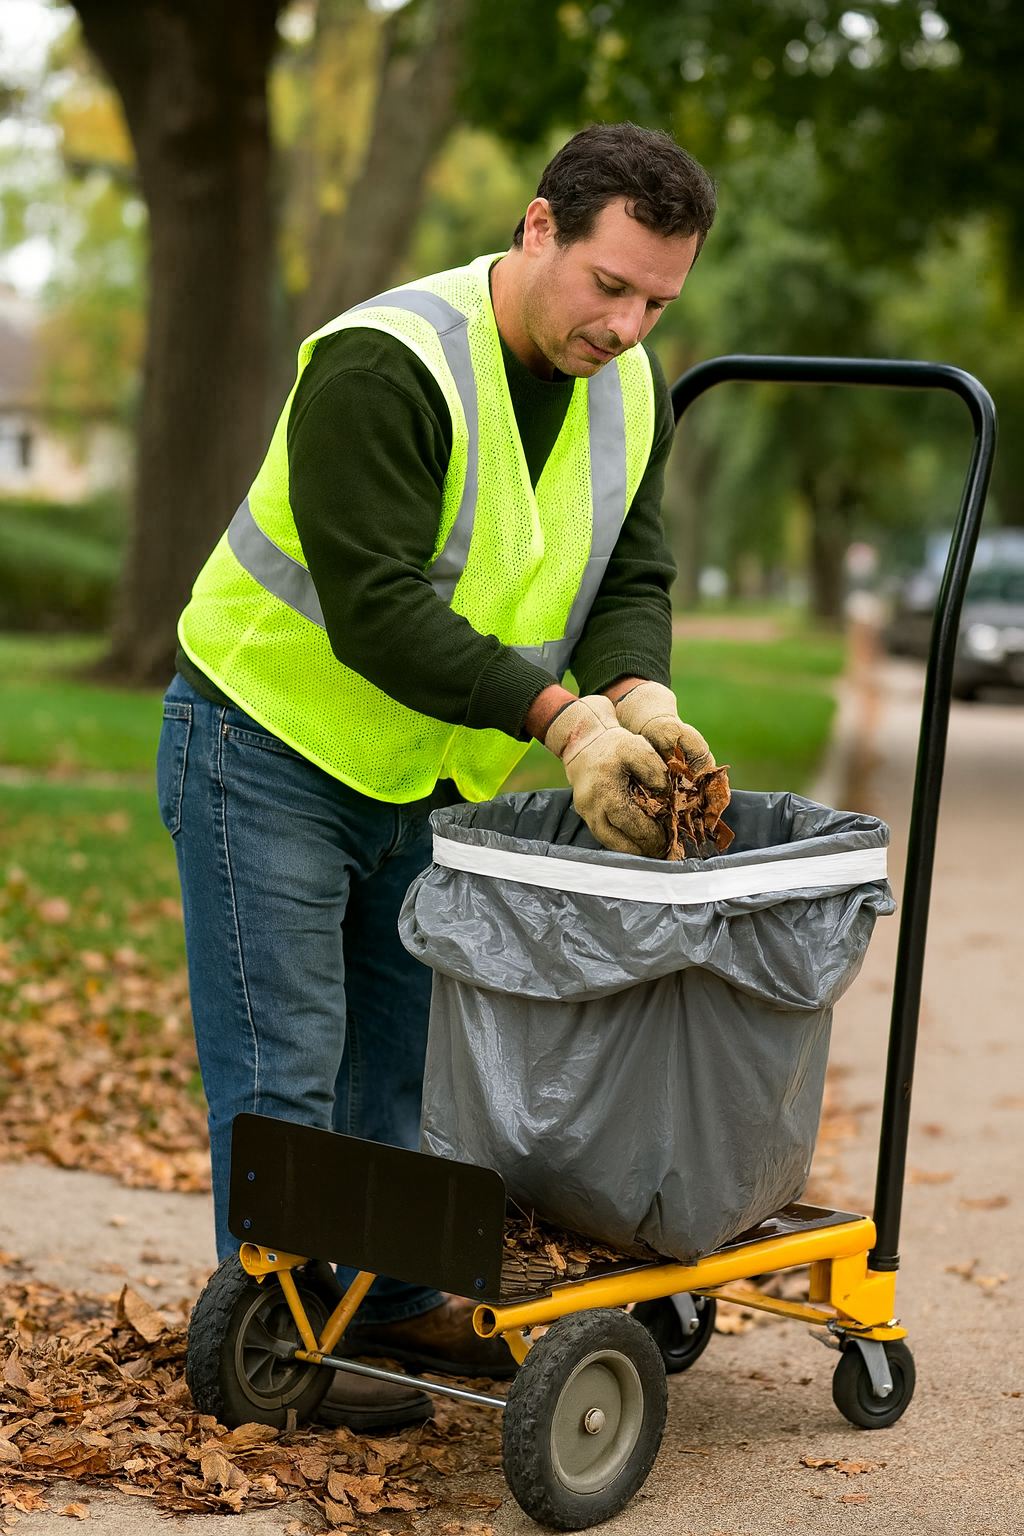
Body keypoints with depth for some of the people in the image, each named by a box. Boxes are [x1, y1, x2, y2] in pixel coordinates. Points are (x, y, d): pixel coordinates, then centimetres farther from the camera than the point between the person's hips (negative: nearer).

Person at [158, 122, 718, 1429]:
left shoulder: (629, 387, -2)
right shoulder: (383, 365, -28)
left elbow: (629, 576, -3)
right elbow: (376, 607, -32)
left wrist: (640, 697, -25)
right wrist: (560, 718, -36)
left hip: (423, 773, 8)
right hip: (271, 745, -7)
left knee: (406, 1052, 15)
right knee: (284, 1069, -3)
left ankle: (391, 1300, 28)